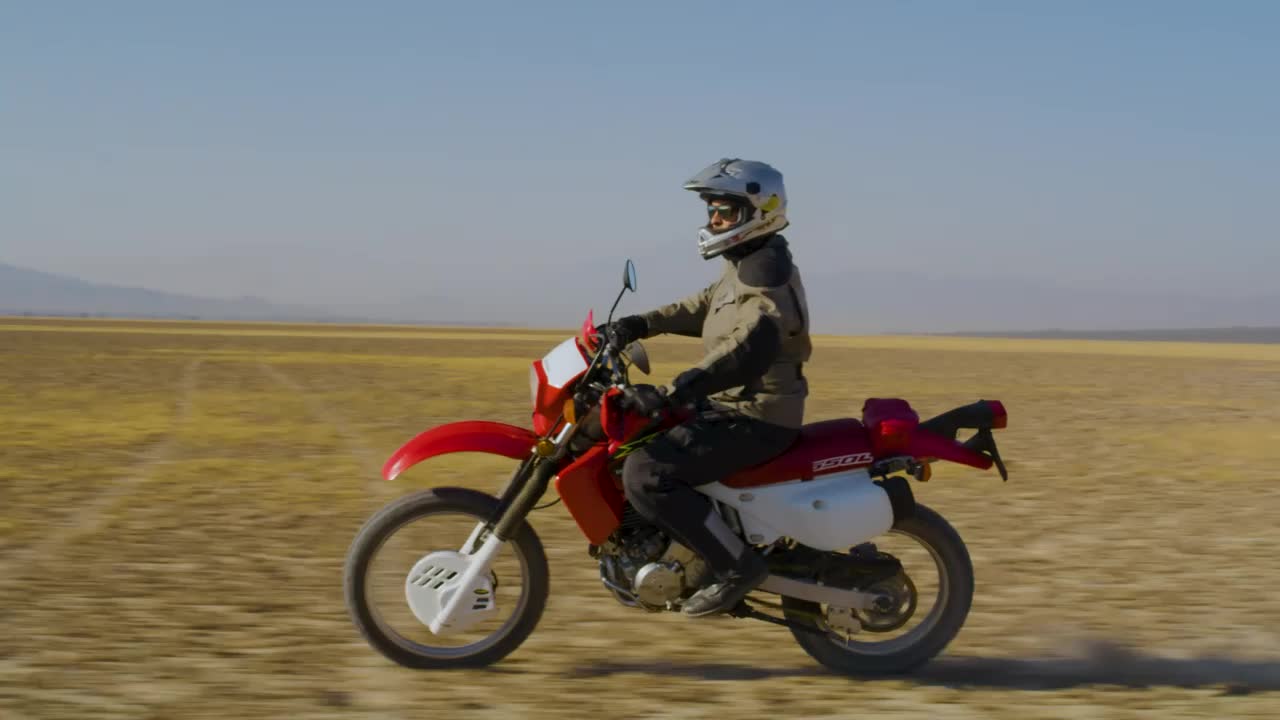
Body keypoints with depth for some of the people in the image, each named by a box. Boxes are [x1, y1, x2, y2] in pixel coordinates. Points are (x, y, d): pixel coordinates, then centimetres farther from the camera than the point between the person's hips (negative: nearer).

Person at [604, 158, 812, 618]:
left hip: (755, 419, -11)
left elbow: (750, 348, -35)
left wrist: (673, 393, -43)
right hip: (733, 404, 11)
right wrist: (642, 325, 12)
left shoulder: (766, 275, -20)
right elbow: (705, 307, 26)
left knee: (645, 475, -22)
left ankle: (738, 565, -15)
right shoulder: (747, 265, 12)